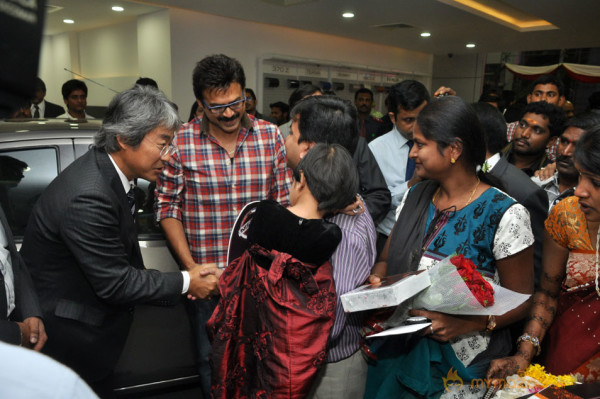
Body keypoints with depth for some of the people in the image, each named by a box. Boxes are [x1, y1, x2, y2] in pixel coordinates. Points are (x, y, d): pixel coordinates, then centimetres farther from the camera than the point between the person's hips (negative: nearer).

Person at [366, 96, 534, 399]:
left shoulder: (504, 214, -16)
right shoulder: (415, 196, 1)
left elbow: (520, 299, -10)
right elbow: (386, 260, 9)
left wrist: (466, 323, -26)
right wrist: (375, 281, -12)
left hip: (460, 362, -5)